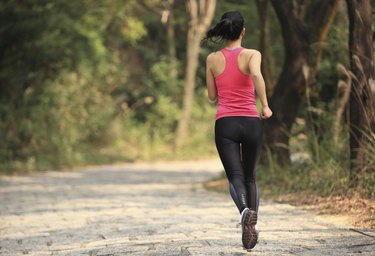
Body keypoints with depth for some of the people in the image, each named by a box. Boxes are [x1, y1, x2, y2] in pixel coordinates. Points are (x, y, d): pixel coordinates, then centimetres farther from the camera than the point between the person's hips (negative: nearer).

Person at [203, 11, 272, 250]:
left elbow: (212, 96, 12)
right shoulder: (252, 54, -1)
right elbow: (256, 75, -24)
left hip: (225, 123, 0)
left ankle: (245, 211, -36)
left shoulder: (212, 59, 6)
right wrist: (265, 106, -17)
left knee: (235, 177, -6)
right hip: (251, 122, 0)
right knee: (250, 176, 19)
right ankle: (253, 221, 9)